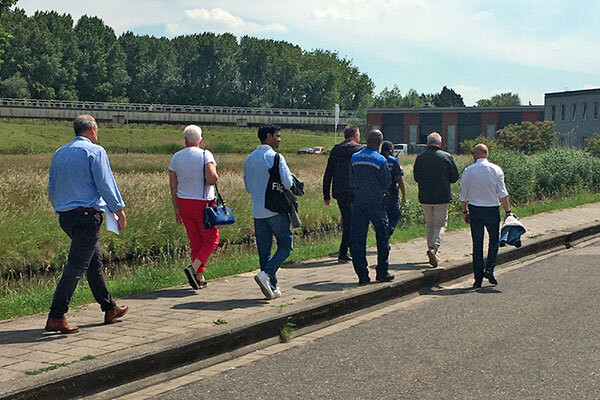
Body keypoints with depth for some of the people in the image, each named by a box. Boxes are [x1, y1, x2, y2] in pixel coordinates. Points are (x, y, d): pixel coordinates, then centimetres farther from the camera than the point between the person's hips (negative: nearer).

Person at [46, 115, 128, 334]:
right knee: (76, 266, -8)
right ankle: (56, 317, -12)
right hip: (87, 214, -8)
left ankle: (110, 309, 25)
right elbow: (106, 185, -10)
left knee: (95, 260, 17)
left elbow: (51, 190, 18)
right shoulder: (95, 151, -7)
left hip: (65, 216, 8)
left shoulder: (59, 153, 14)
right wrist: (119, 211, -4)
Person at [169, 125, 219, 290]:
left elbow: (173, 186, 5)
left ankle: (200, 277, 15)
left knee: (195, 241, 14)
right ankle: (194, 267, -13)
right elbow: (212, 178, -24)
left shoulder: (176, 157, 5)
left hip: (183, 202, 5)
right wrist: (215, 177, 1)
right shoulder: (205, 155, -10)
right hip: (203, 203, -5)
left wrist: (176, 209, 13)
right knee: (211, 240, 7)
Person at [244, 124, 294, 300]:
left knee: (263, 250, 9)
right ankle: (266, 274, -14)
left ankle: (272, 288, 11)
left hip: (257, 211, 6)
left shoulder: (249, 159, 10)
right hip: (276, 209, -6)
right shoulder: (275, 157, -12)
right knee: (285, 245, 4)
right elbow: (287, 183, -16)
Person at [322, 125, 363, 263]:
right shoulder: (358, 149, -5)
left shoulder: (335, 150, 10)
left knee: (347, 219, 17)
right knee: (350, 221, -2)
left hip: (338, 192, 6)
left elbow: (328, 174, 10)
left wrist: (326, 195, 13)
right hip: (353, 192, -5)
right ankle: (343, 253, -7)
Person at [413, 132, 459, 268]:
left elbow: (416, 177, 7)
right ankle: (434, 248, -18)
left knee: (430, 225, 15)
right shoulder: (446, 156, -6)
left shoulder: (420, 157, -2)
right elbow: (455, 177, 1)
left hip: (425, 197, 2)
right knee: (440, 225, 5)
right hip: (442, 197, -2)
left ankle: (432, 253, 17)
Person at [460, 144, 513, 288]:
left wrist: (464, 211, 16)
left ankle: (478, 277, 6)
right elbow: (502, 193, -6)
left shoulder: (468, 171, 1)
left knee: (477, 244, 6)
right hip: (492, 210, -1)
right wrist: (508, 211, -2)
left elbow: (463, 195, 5)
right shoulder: (496, 169, -2)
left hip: (474, 209, 1)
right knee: (494, 240, 13)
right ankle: (490, 269, -5)